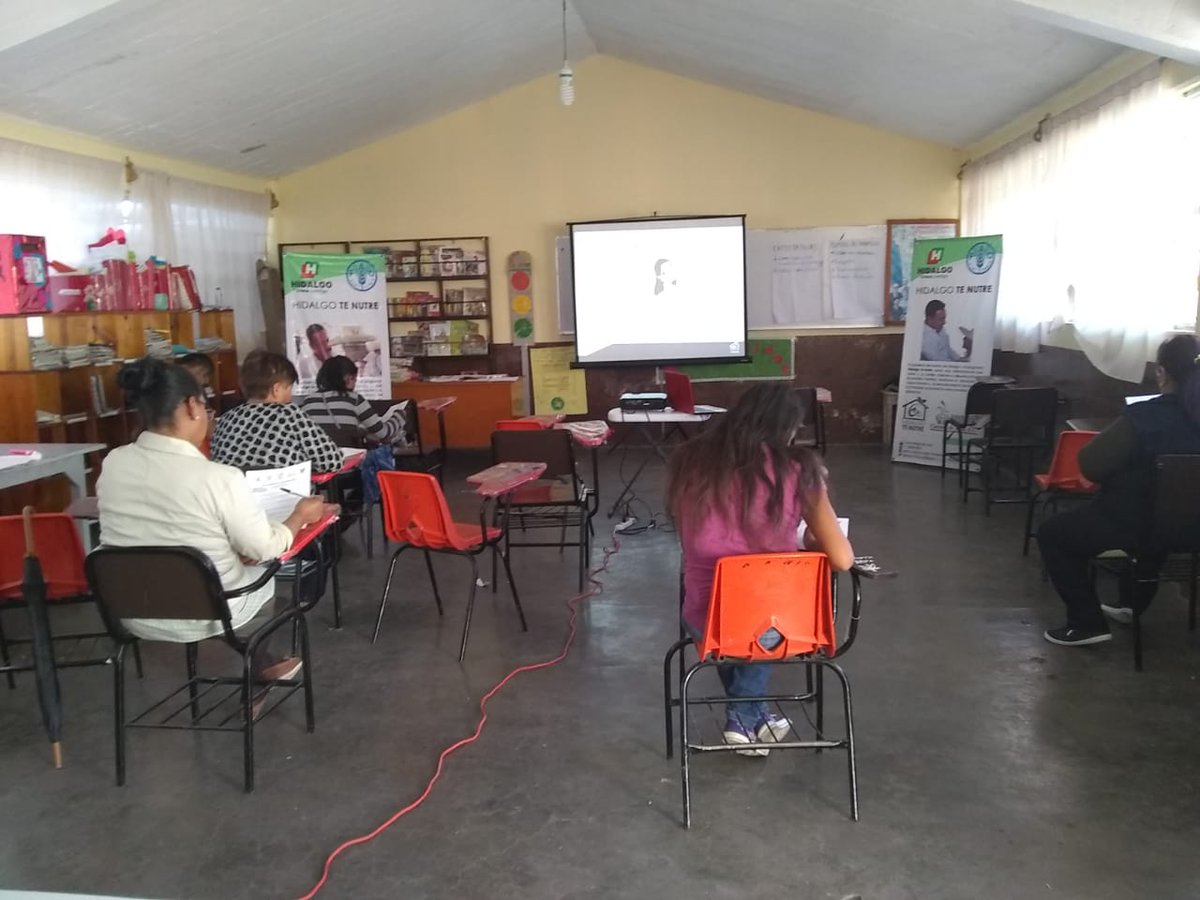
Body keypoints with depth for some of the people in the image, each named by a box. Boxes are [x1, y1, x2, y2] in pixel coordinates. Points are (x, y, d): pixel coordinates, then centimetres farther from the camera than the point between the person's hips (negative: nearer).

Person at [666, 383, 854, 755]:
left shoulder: (689, 463, -3)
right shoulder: (797, 470, -11)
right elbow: (842, 559, -9)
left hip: (704, 624, 2)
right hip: (776, 628, -1)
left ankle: (747, 716, 47)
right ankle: (745, 717, 41)